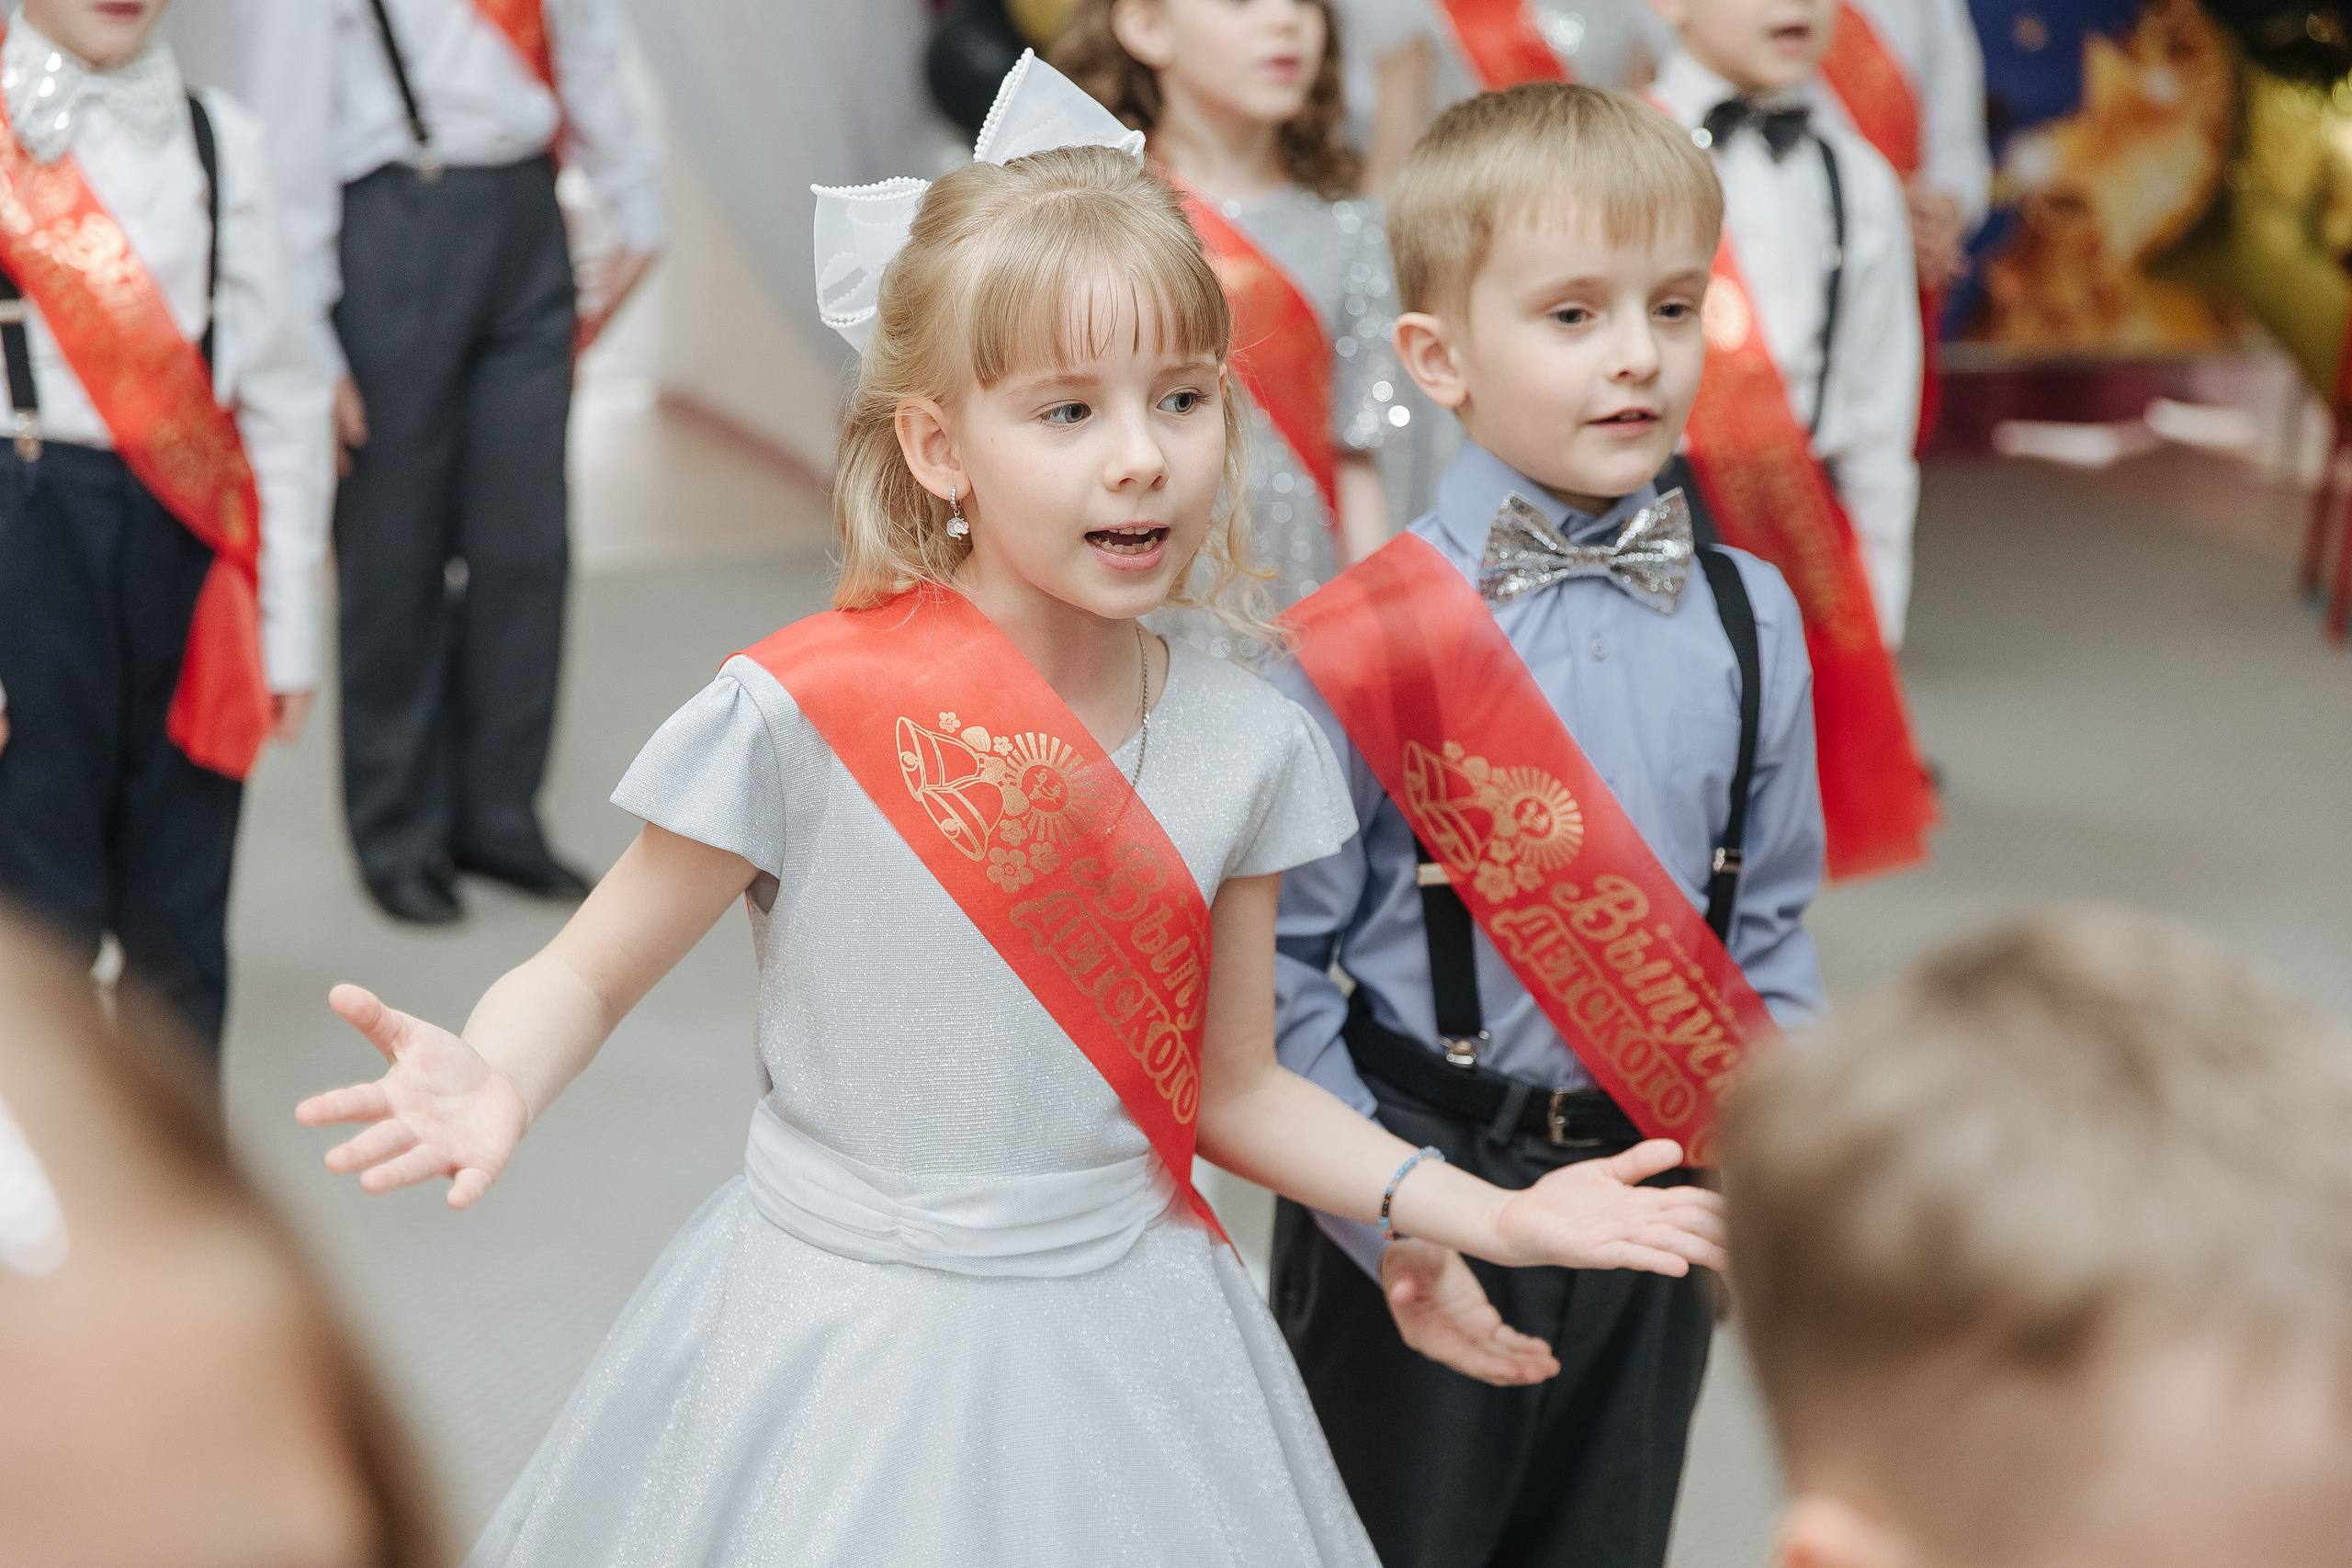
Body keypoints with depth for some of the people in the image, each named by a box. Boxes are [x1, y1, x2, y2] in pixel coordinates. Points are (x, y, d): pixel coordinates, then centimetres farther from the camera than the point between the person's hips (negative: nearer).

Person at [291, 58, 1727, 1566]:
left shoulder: (1242, 743, -3)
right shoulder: (802, 713, -16)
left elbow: (1229, 1087, 6)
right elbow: (589, 972, -7)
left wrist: (1486, 1212, -1)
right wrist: (493, 1078, -28)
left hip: (1120, 1342, 3)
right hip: (844, 1343, -3)